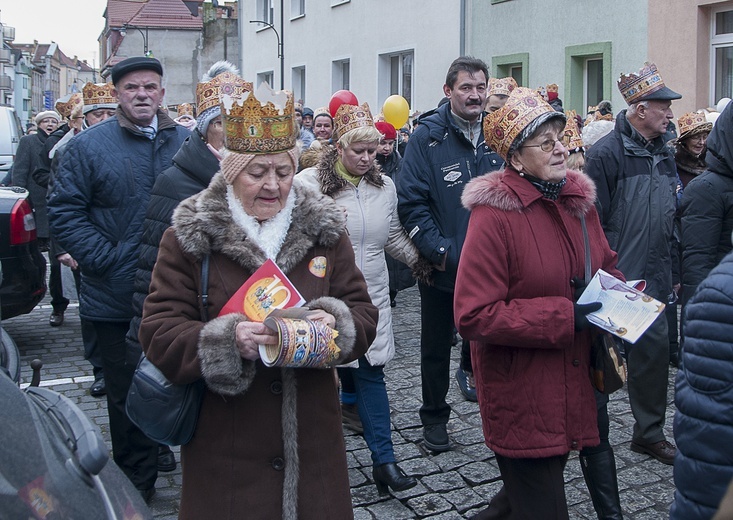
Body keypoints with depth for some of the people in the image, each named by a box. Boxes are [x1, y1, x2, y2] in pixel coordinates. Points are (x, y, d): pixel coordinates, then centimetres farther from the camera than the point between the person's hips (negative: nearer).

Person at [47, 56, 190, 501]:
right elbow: (65, 210, -3)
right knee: (128, 395, 10)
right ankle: (138, 485, 26)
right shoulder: (89, 146, -1)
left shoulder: (189, 143, 6)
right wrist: (103, 259, -13)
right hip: (118, 299, -1)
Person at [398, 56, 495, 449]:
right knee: (436, 347, 13)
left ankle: (472, 371, 41)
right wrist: (438, 249, -19)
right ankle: (434, 417, 29)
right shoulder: (428, 137, -9)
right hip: (441, 266, -2)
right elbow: (411, 202, -12)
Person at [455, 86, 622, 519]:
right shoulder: (495, 215, -18)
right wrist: (564, 318, -24)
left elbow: (606, 265, 20)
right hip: (521, 397, -7)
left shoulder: (579, 199, 6)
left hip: (573, 384, 7)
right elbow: (474, 316, -22)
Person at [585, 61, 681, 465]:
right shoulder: (607, 154, -13)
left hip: (653, 280, 7)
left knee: (655, 349, 10)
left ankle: (649, 432, 25)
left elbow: (672, 217, 18)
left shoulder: (663, 155, 12)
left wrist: (674, 268, 16)